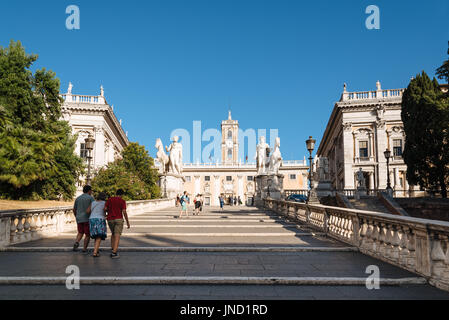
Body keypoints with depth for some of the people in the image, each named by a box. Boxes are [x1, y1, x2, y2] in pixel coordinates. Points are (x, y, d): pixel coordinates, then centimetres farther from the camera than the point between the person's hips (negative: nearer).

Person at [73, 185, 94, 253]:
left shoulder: (78, 198, 11)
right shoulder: (91, 198, -5)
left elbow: (74, 210, 16)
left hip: (79, 219, 5)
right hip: (88, 219, -5)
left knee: (80, 233, 20)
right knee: (87, 234, 7)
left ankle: (76, 242, -6)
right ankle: (84, 249, 5)